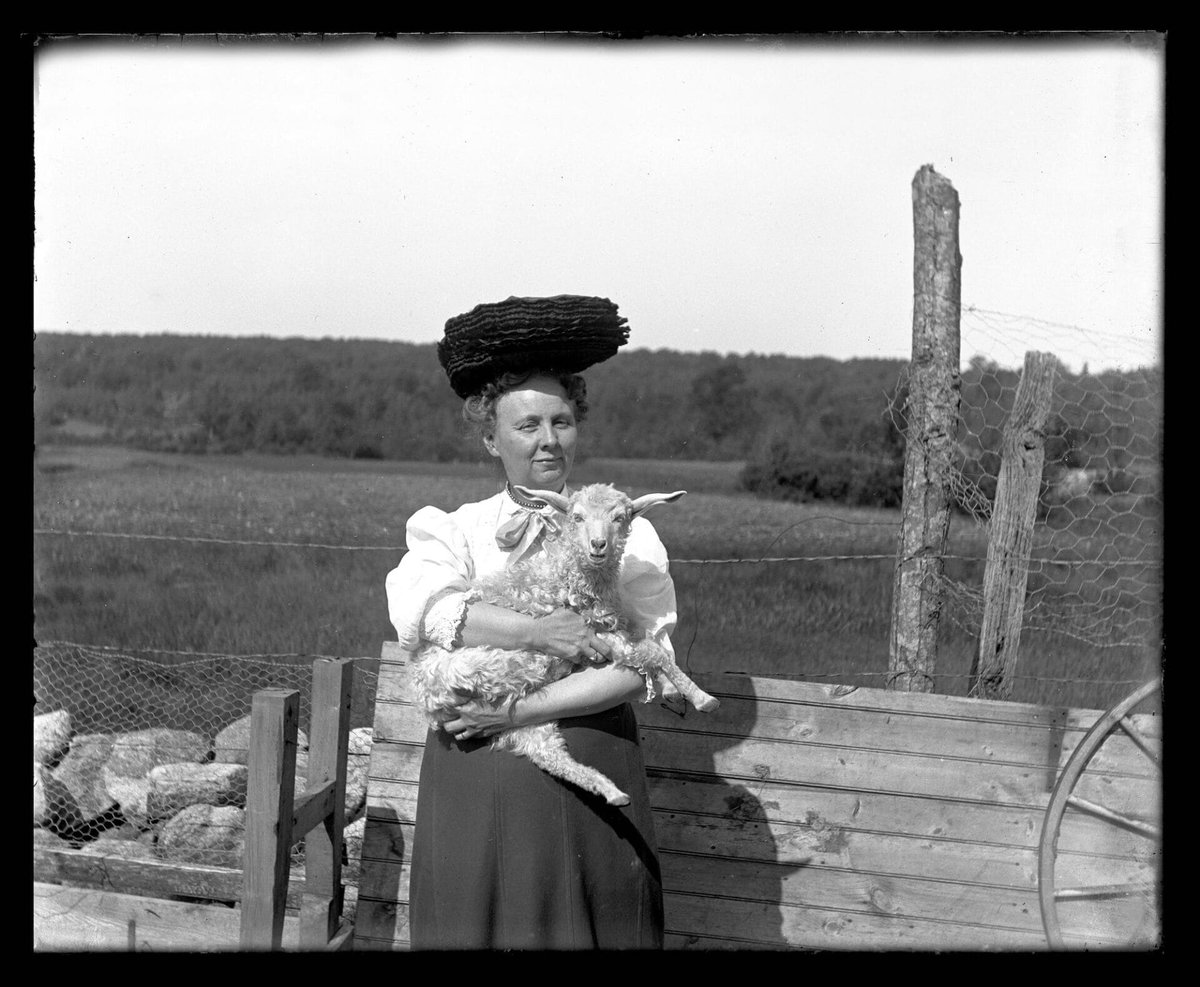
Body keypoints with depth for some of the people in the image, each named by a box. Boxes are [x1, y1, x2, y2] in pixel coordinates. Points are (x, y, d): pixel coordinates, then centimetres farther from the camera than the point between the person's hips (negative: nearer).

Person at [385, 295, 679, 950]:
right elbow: (419, 607, -14)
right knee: (473, 925, 5)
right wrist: (534, 634, -23)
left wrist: (524, 710, -14)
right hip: (474, 778, 1)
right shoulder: (454, 530, 6)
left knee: (587, 927, 4)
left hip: (588, 775, 0)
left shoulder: (626, 535, 4)